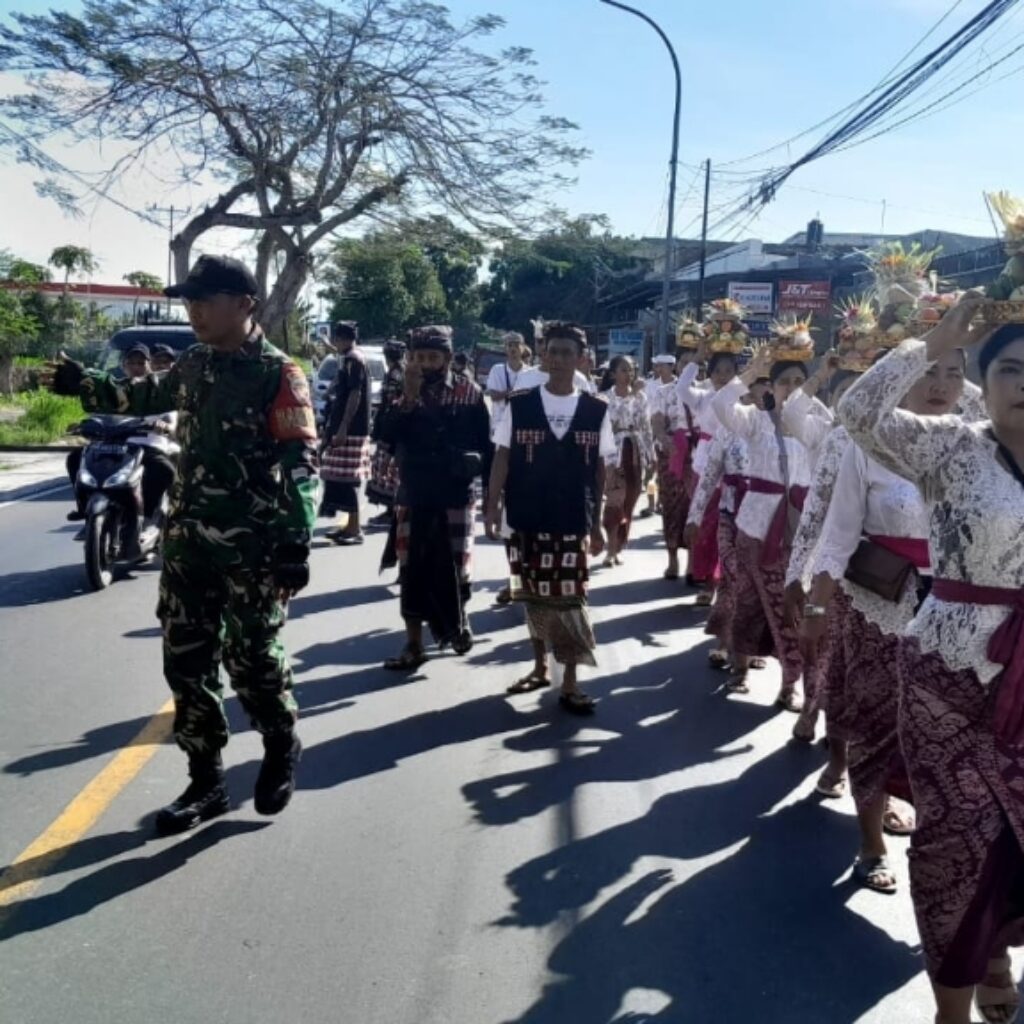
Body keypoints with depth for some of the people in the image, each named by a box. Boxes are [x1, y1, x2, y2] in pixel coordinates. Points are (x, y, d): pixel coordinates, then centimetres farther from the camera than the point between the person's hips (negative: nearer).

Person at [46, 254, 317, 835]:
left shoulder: (279, 375, -11)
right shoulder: (195, 365, 10)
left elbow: (301, 464, -16)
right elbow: (149, 397, 31)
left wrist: (296, 543, -21)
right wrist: (85, 385, 27)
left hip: (252, 547, -7)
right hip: (188, 539, 7)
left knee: (252, 661, 2)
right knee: (186, 661, 8)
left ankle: (282, 748, 30)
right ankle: (207, 781, 22)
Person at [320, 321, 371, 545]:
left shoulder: (353, 360, -12)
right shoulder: (348, 359, 17)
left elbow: (355, 395, -19)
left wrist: (343, 428, -22)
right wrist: (330, 426, 23)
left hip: (350, 430, -10)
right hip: (344, 428, 10)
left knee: (347, 479, -8)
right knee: (342, 479, 12)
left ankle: (355, 529, -4)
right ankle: (351, 525, 18)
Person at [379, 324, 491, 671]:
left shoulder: (469, 393, -3)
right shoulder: (405, 394, 4)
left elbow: (487, 446, 0)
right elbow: (387, 437, -9)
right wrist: (408, 397, -19)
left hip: (455, 499, -2)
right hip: (413, 498, 3)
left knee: (452, 571, 5)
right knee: (413, 573, 6)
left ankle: (458, 623, 32)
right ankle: (414, 646, 15)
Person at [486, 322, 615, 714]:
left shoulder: (595, 411, 2)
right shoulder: (520, 405, -1)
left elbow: (599, 469, 5)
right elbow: (502, 458, 0)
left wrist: (597, 522, 4)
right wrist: (493, 507, -7)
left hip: (573, 522, 0)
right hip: (528, 519, 1)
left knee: (570, 600, 1)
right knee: (535, 597, 12)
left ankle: (570, 682, 10)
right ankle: (540, 667, 29)